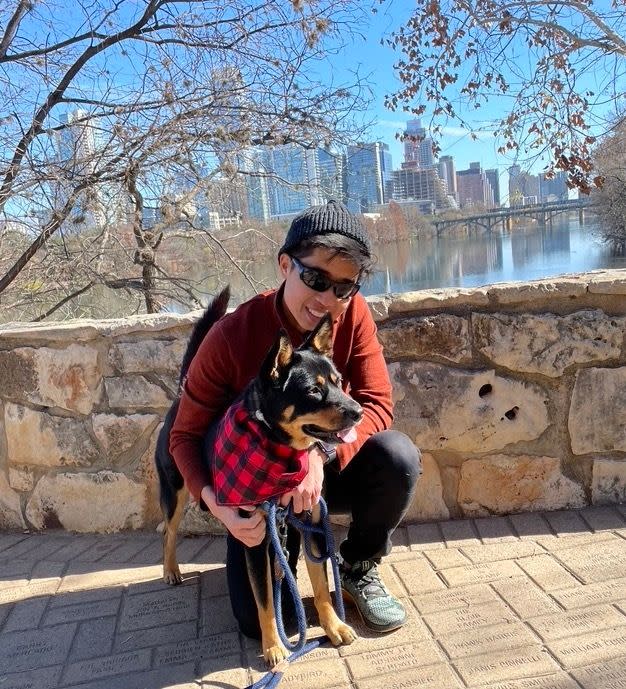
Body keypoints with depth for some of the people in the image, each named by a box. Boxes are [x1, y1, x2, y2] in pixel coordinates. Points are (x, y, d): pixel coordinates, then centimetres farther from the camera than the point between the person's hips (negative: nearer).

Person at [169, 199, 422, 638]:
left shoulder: (353, 314, -18)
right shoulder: (233, 335, -24)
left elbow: (376, 404, -20)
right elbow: (187, 435, -16)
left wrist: (321, 454, -39)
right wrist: (217, 503, -34)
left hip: (328, 467, 2)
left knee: (398, 456, -28)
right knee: (260, 622, -12)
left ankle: (359, 567, 1)